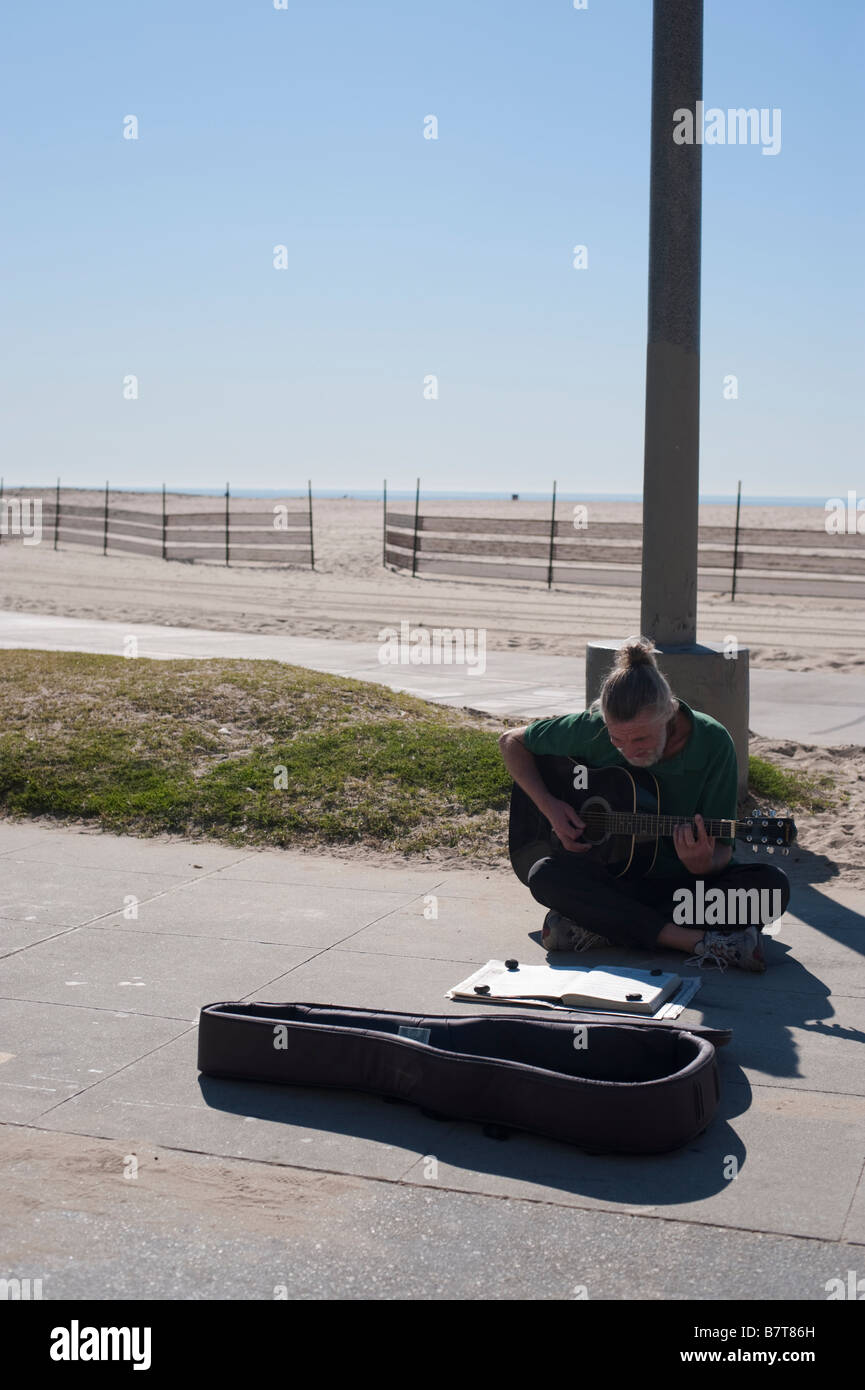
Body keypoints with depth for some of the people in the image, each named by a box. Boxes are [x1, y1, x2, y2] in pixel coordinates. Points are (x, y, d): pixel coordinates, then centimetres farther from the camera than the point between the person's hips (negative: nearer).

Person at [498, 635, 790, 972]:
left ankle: (598, 926, -28)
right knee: (545, 874, -31)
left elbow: (722, 851, -10)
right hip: (614, 878, 0)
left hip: (687, 882, 0)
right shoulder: (593, 730, -13)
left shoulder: (712, 743, -15)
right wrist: (548, 806, -10)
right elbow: (512, 742, 4)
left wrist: (704, 864, -34)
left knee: (772, 887, -30)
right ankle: (700, 942, -33)